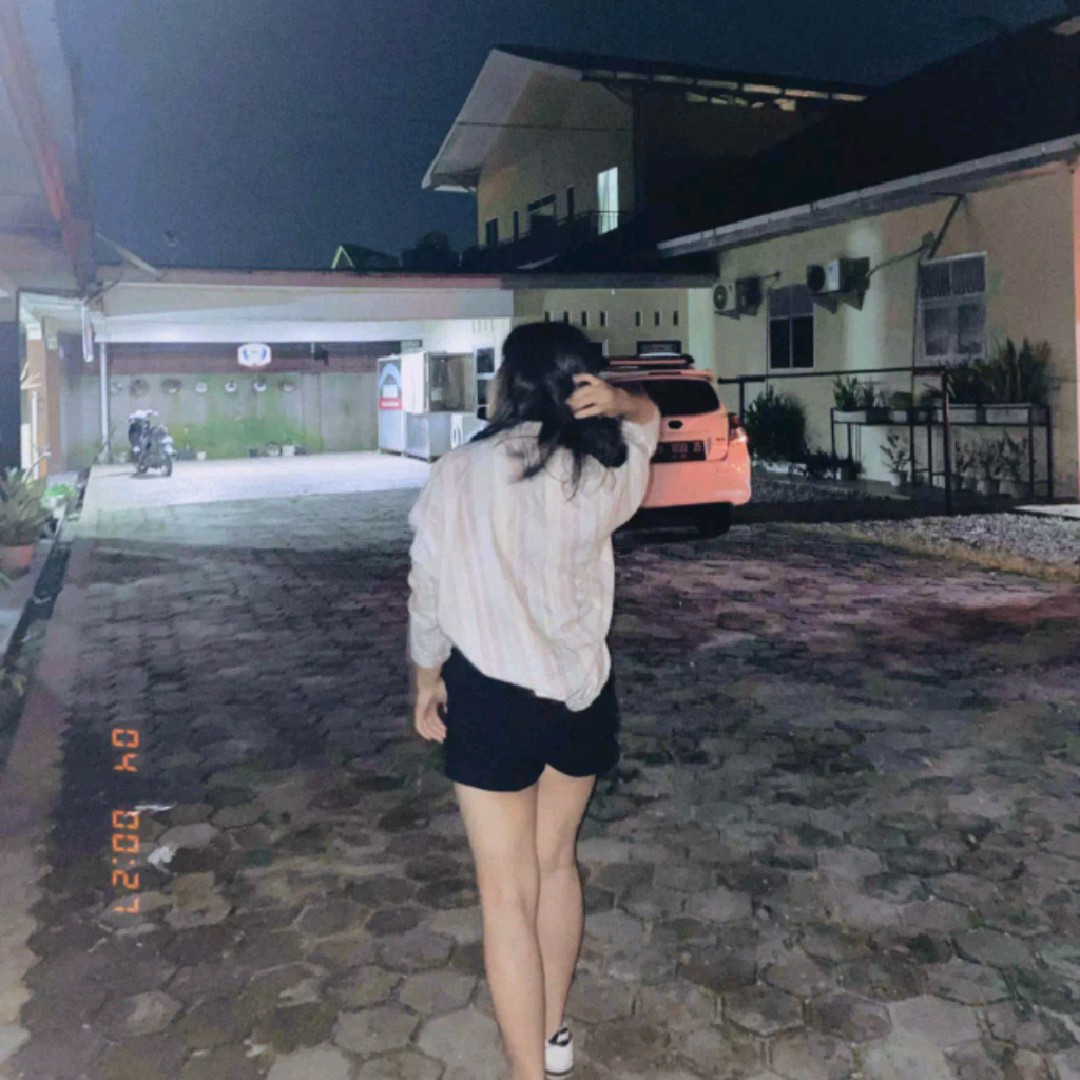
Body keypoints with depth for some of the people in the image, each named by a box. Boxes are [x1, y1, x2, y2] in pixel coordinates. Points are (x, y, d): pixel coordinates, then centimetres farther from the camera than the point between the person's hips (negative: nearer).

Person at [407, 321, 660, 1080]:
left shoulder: (459, 475, -12)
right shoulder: (603, 475, -6)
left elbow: (428, 591, -4)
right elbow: (650, 420, 16)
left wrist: (426, 681, 11)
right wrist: (616, 402, -7)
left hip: (492, 696, -3)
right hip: (583, 692, 4)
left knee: (507, 894, 6)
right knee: (557, 863, 22)